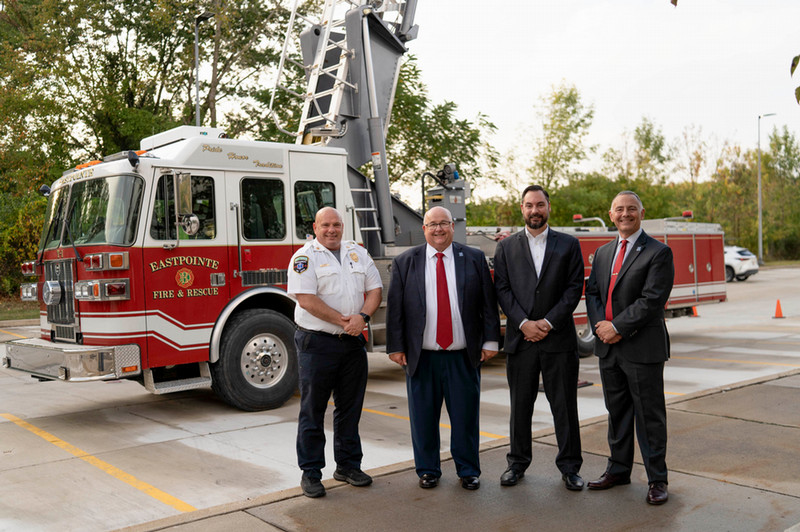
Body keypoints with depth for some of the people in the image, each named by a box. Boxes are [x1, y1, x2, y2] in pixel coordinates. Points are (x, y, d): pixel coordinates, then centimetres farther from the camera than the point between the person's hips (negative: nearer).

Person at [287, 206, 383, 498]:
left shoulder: (358, 253, 11)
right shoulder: (305, 256, -6)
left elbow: (374, 288, 7)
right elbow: (307, 300, -16)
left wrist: (362, 316, -11)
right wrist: (343, 321, -15)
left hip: (353, 343, 5)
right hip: (317, 343, -5)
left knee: (350, 406, 13)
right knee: (313, 409, 2)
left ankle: (348, 465, 26)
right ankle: (310, 473, 12)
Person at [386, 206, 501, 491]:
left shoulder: (474, 259, 6)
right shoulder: (404, 262, 5)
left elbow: (488, 303, 6)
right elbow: (394, 308, 4)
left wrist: (490, 341, 1)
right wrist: (396, 347, -1)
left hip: (464, 357, 0)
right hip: (421, 357, 0)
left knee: (465, 417, 7)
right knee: (424, 418, 8)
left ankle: (468, 471, 24)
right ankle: (428, 470, 25)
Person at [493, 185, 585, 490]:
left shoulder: (568, 245, 7)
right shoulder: (506, 247, 9)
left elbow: (574, 287, -1)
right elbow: (502, 290, 2)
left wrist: (549, 322, -10)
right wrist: (524, 323, -10)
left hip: (558, 339, -1)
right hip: (520, 339, 1)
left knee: (564, 405, 5)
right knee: (520, 405, 9)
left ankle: (569, 467, 17)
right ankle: (518, 463, 22)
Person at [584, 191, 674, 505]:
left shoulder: (659, 252, -7)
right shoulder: (602, 253, 14)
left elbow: (652, 300, -15)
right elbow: (592, 292, 11)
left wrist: (618, 327, -17)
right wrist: (599, 324, -7)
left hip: (643, 348, -6)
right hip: (608, 348, 6)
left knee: (649, 416, 2)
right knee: (616, 412, 16)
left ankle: (656, 479, 14)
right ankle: (619, 470, 29)